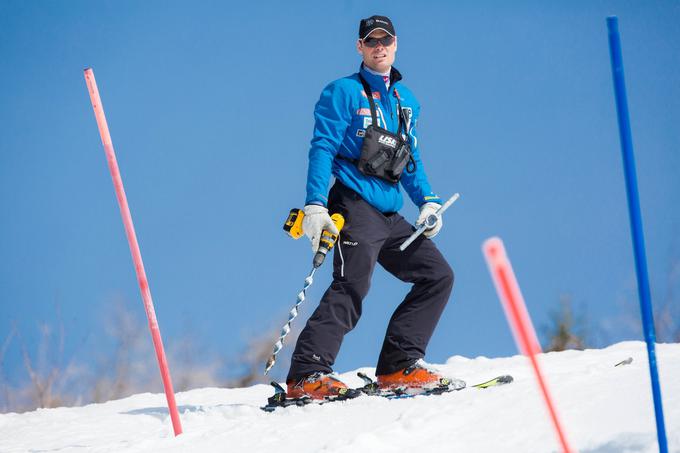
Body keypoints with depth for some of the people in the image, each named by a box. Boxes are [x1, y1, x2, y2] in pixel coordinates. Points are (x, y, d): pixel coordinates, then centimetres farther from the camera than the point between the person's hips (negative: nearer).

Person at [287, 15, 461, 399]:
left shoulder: (406, 101, 21)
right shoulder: (344, 93, 1)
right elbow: (323, 149, -7)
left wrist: (428, 201, 10)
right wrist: (315, 205, -17)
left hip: (390, 215, 8)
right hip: (354, 205, -7)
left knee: (438, 275, 3)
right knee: (353, 286, -21)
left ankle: (399, 366, 2)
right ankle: (307, 375, -25)